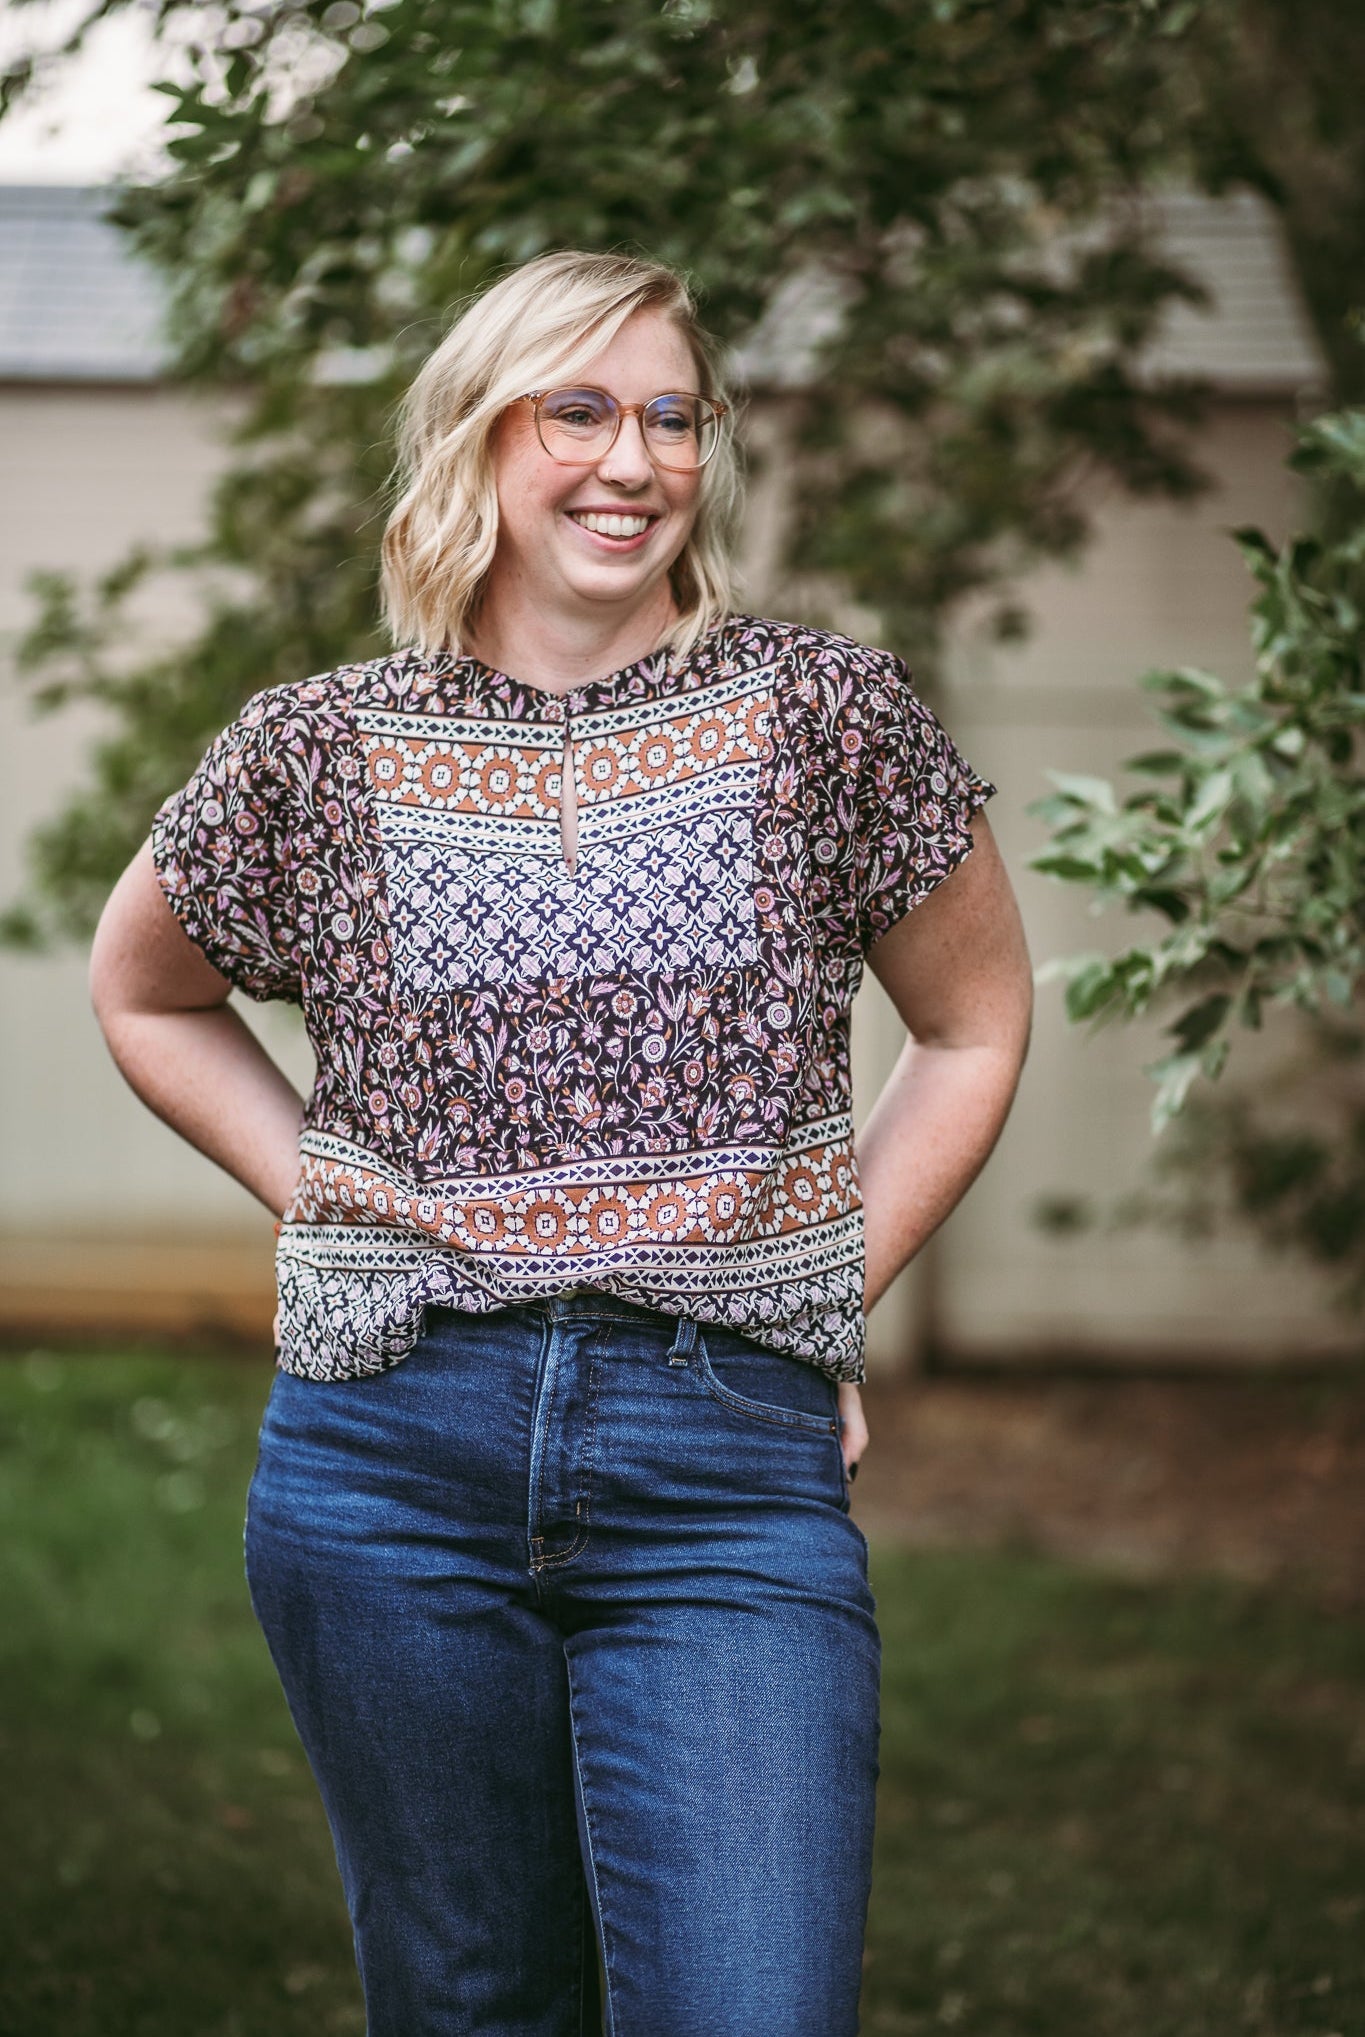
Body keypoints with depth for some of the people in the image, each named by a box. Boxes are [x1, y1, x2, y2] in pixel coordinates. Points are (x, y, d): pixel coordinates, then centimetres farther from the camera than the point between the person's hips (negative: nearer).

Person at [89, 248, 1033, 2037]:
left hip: (733, 1447, -1)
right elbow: (142, 992, 23)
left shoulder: (827, 715, 3)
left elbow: (976, 1023, 15)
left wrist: (825, 1288, 7)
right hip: (392, 1453, 1)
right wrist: (319, 1192, 10)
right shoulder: (319, 752, 5)